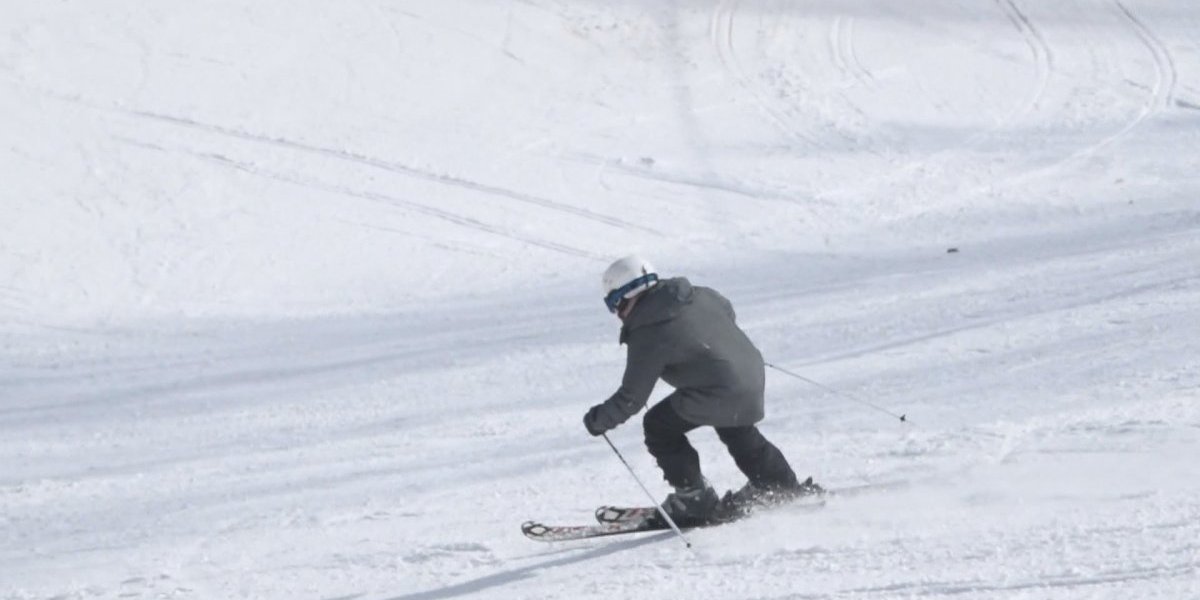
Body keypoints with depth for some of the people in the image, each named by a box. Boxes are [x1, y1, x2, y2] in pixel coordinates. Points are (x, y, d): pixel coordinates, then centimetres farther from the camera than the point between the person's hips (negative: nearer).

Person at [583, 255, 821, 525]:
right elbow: (728, 314, 25)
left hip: (718, 393, -8)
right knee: (736, 431, 34)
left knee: (658, 426, 8)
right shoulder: (698, 296, 5)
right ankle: (782, 485, 45)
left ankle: (696, 500, 12)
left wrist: (599, 419, 3)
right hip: (753, 374, 8)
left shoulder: (647, 337, -14)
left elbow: (632, 397, -11)